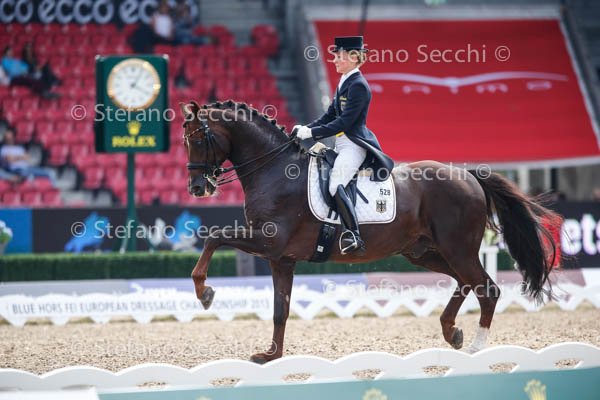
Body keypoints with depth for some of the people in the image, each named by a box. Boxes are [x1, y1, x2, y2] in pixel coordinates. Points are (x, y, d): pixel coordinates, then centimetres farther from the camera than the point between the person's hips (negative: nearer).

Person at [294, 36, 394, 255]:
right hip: (342, 145, 11)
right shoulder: (344, 83, 16)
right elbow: (330, 116, 18)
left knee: (335, 185, -27)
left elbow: (344, 122, -20)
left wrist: (313, 132, -21)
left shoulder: (358, 85, -14)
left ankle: (354, 236, -30)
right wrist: (306, 128, 3)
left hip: (353, 145, -11)